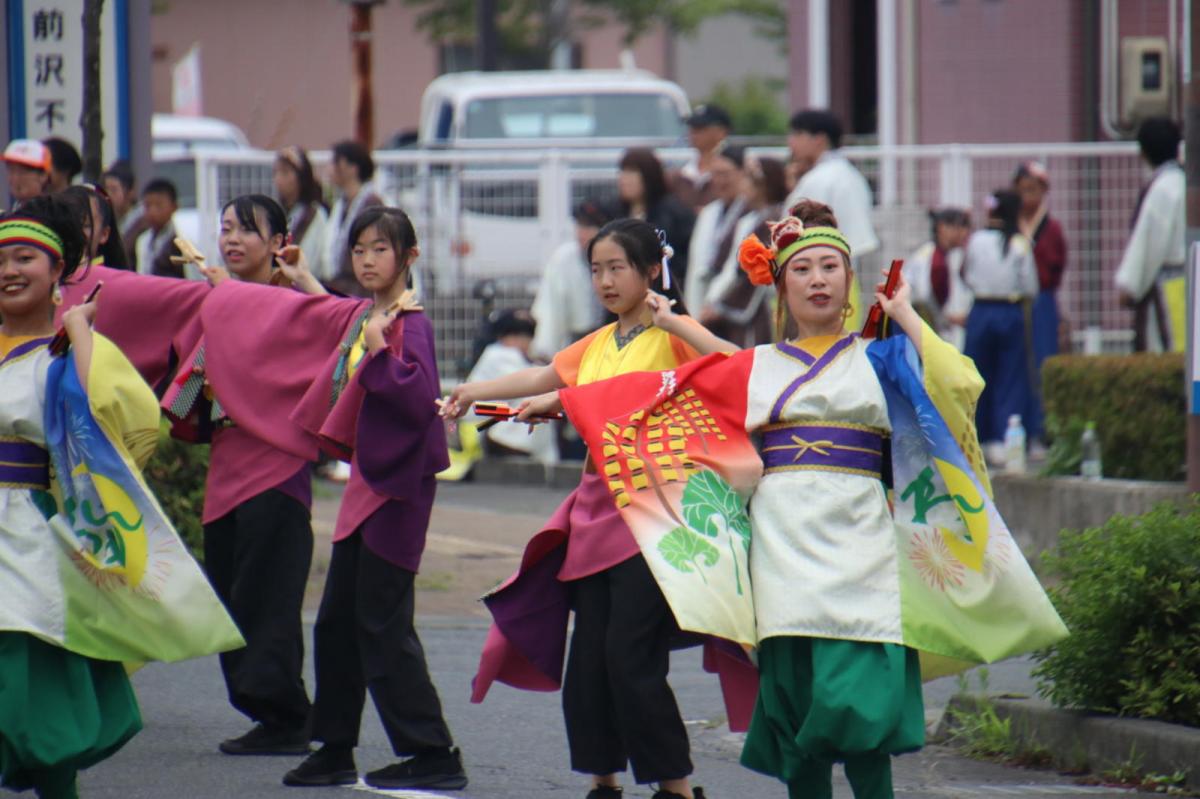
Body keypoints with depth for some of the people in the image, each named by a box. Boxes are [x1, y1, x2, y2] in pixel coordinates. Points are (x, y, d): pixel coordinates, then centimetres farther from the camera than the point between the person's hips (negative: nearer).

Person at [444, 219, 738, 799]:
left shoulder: (672, 336, -5)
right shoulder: (597, 345, 15)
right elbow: (545, 379, 27)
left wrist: (670, 321, -23)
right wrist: (474, 392, 22)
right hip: (596, 508, 7)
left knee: (631, 656, -12)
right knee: (588, 656, 7)